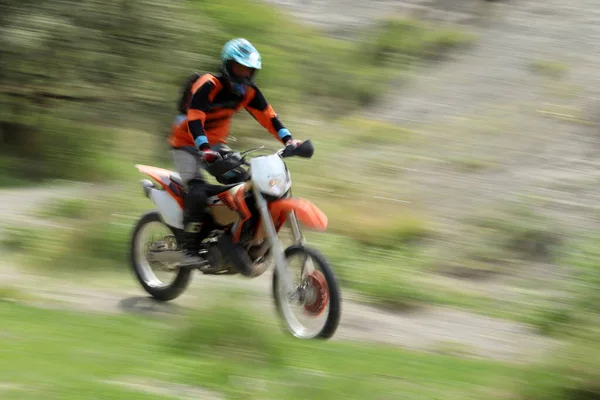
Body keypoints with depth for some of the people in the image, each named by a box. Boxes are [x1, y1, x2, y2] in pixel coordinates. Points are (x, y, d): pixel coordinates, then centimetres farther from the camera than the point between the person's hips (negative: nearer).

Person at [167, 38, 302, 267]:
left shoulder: (249, 92, -2)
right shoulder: (208, 85, -24)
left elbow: (268, 116, -2)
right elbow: (194, 119, -34)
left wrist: (288, 140, -18)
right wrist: (205, 150, -48)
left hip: (216, 144, 7)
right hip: (187, 143, -7)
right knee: (198, 191, -28)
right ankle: (189, 249, -25)